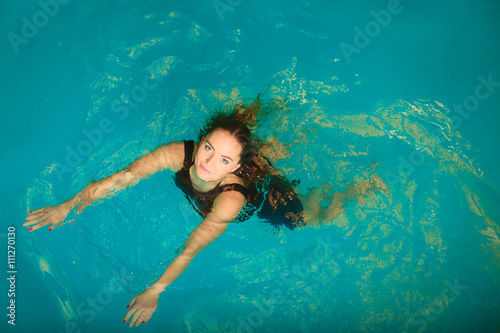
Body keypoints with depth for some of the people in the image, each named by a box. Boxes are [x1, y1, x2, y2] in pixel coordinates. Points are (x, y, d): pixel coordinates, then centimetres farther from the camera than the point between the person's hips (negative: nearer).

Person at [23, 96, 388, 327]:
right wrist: (68, 207, -36)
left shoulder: (231, 198, -48)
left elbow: (191, 249, -44)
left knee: (318, 219, 23)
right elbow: (123, 177, -35)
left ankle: (362, 185, 41)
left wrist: (155, 291, -43)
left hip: (270, 196, -4)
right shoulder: (179, 153, -38)